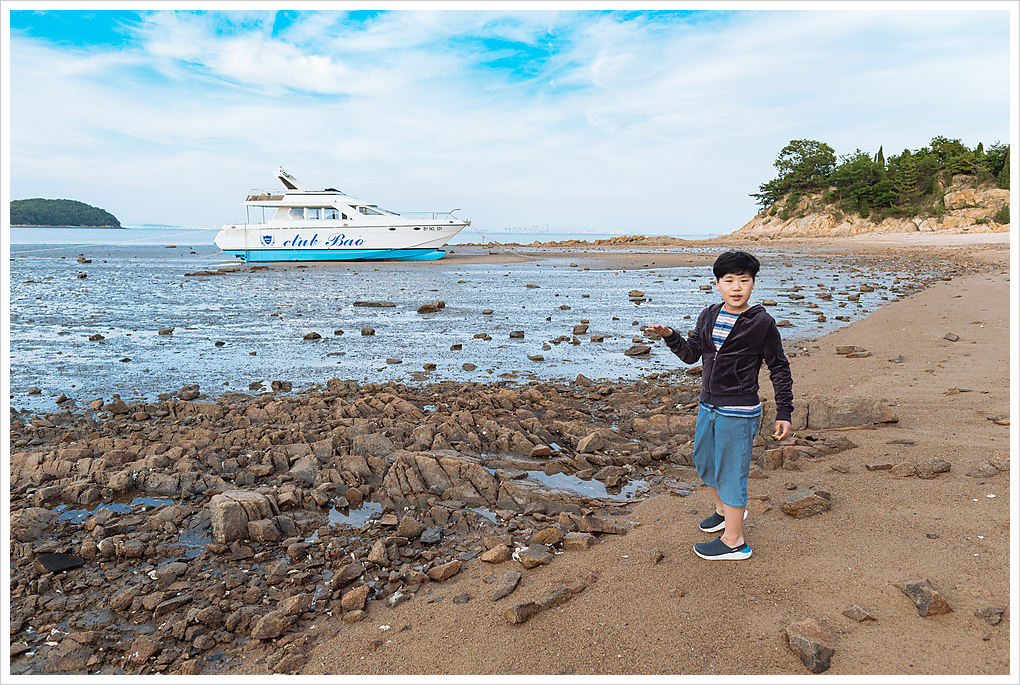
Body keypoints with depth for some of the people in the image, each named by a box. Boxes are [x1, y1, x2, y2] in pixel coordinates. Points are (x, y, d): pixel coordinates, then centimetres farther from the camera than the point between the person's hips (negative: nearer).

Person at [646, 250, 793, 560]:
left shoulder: (762, 323, -11)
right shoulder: (709, 316, 5)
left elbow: (779, 369, -5)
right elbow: (691, 354, 8)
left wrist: (784, 412, -7)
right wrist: (670, 336, -10)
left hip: (739, 413, -7)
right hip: (707, 407, 7)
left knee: (730, 473, 1)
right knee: (704, 462, 21)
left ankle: (734, 541, 17)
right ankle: (725, 510, 47)